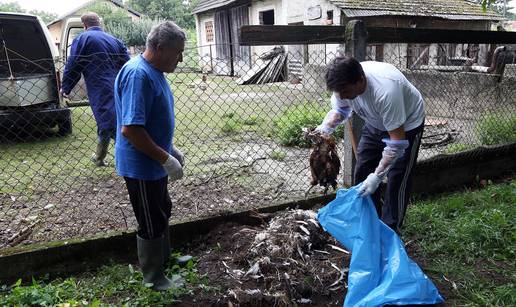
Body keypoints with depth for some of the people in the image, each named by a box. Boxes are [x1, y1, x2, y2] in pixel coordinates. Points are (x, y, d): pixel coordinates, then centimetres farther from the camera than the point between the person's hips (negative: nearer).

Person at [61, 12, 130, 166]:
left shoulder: (82, 39, 0)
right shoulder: (115, 41, 14)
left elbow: (72, 66, 0)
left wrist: (65, 88, 12)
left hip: (99, 92, -6)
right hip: (118, 90, 6)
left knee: (111, 125, -7)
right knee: (105, 124, 20)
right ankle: (99, 157, 35)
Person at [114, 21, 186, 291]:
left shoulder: (154, 72, 7)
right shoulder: (138, 74, -24)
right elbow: (130, 129, -30)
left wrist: (171, 150, 14)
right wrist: (166, 160, -25)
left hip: (154, 164, 10)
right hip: (141, 166, -10)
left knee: (162, 213, 24)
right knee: (151, 225, 6)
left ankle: (164, 259, 44)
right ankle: (154, 280, 26)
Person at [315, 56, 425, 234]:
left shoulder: (385, 91, -43)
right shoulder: (344, 83, -24)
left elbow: (397, 141, -38)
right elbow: (340, 109, -2)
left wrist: (377, 176, -39)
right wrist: (325, 128, -22)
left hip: (406, 125, -6)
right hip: (376, 123, 7)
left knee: (396, 180, -6)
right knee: (362, 171, 8)